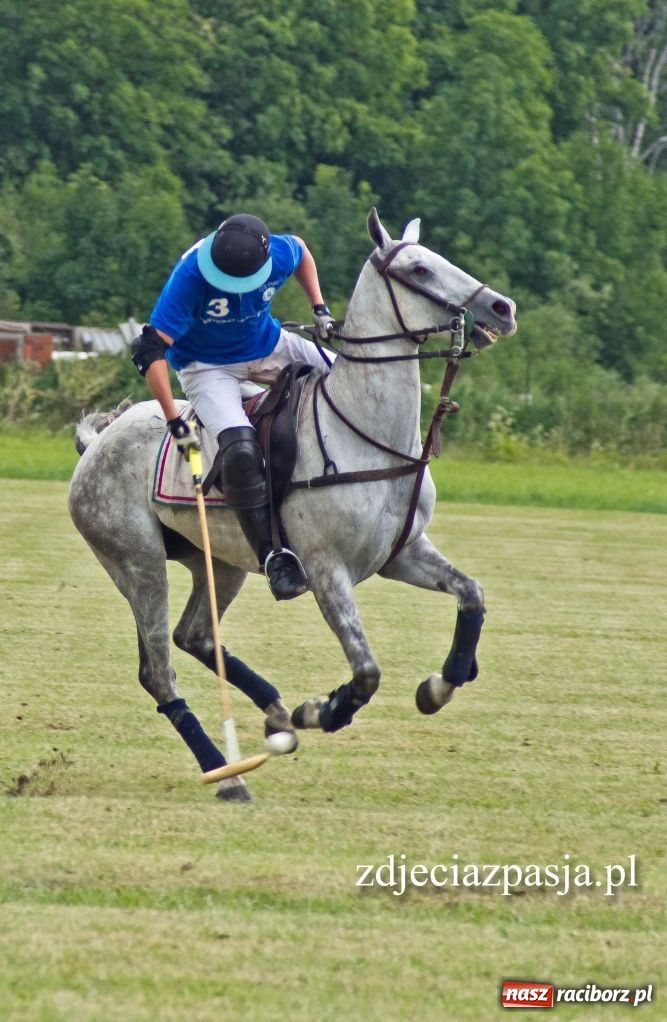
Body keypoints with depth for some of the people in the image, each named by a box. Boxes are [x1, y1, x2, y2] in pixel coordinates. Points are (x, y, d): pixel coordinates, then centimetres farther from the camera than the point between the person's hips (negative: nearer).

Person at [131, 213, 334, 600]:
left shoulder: (281, 253, -21)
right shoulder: (191, 276, -33)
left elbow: (301, 251, 9)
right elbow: (151, 350, -30)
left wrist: (320, 309, 0)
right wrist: (175, 422, -31)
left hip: (270, 347, 5)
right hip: (207, 365, -5)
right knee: (241, 451, -29)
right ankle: (274, 556, -20)